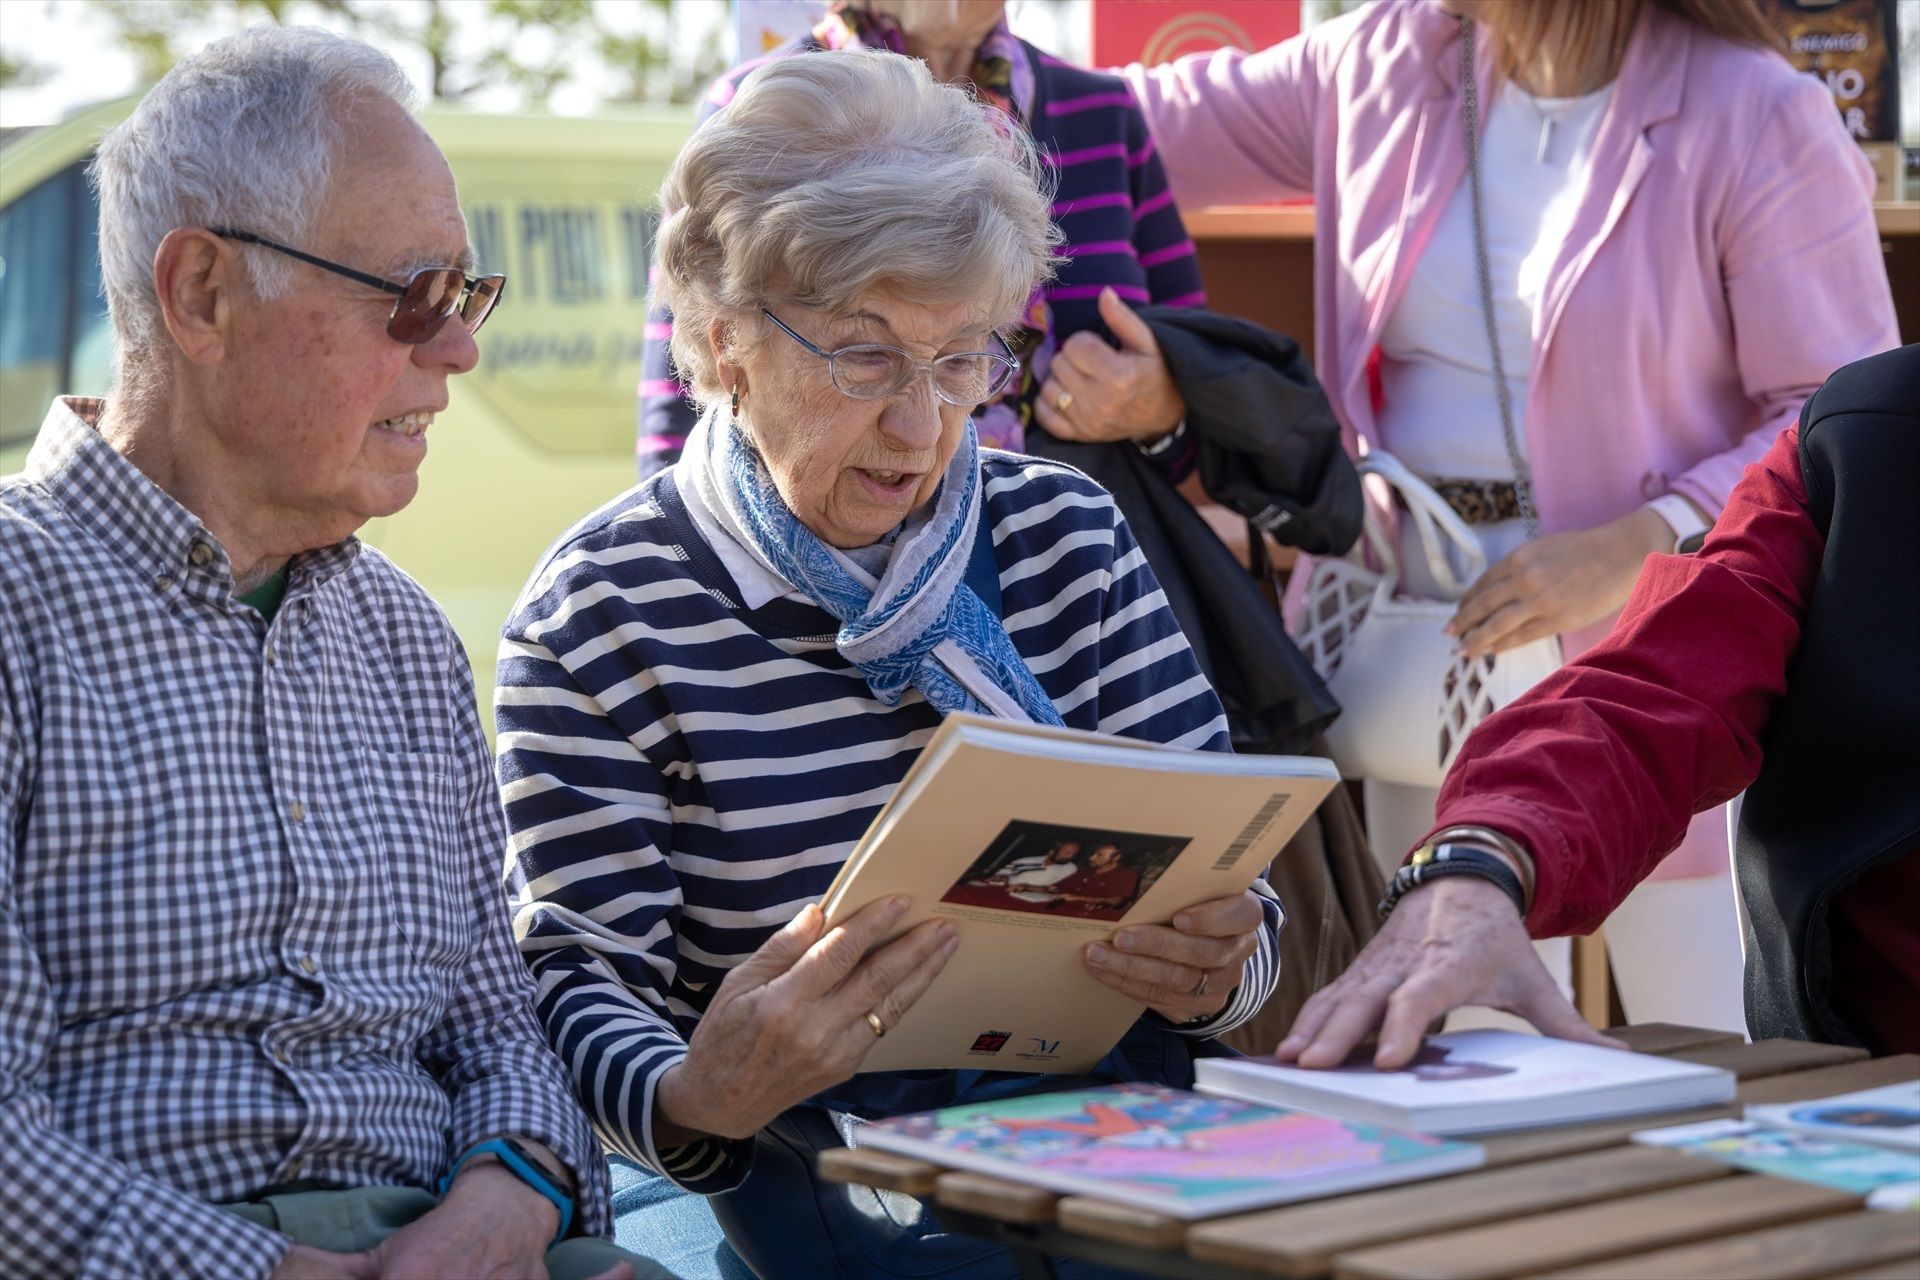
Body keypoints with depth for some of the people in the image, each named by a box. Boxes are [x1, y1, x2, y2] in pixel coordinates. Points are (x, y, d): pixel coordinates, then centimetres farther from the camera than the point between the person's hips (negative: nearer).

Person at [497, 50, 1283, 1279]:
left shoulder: (1069, 539, 8)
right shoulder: (600, 618, -4)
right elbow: (585, 979, -7)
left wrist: (1215, 969, -16)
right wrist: (690, 1101, -30)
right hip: (800, 1167, -5)